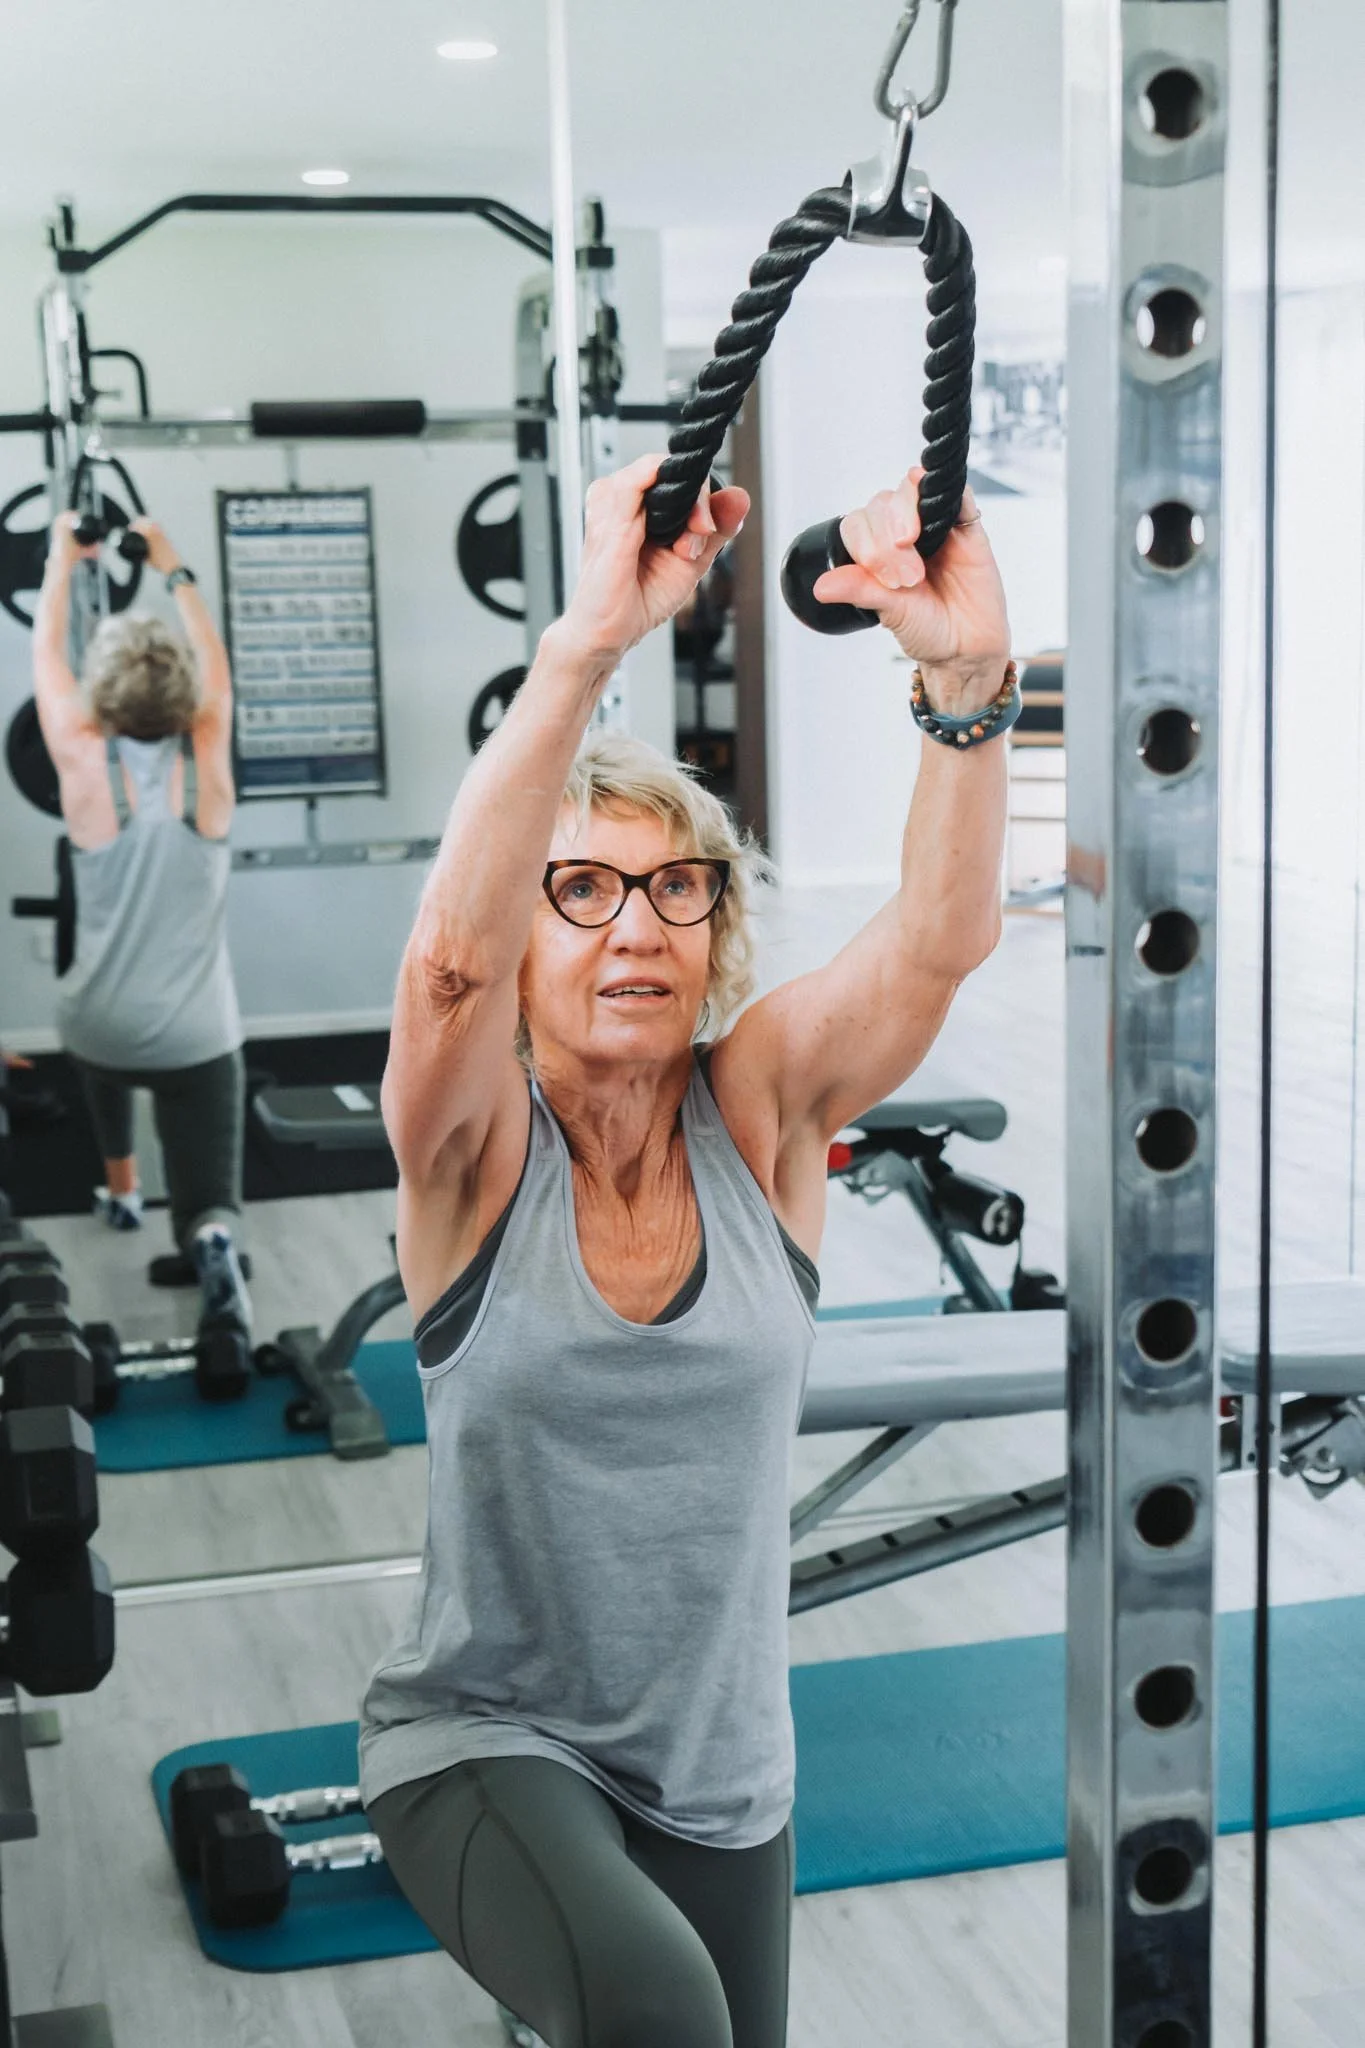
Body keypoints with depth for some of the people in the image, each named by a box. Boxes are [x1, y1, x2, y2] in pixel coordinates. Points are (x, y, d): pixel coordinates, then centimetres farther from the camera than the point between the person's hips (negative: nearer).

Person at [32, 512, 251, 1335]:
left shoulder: (86, 768, -10)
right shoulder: (209, 766, -7)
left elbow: (48, 660, 7)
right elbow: (216, 670, 12)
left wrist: (63, 562, 20)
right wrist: (174, 569, 22)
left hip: (106, 1032, 1)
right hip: (200, 1038, -1)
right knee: (205, 1206, 1)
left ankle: (122, 1189, 47)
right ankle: (212, 1239, -33)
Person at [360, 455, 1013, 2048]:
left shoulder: (761, 1112, -5)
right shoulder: (478, 1151, -11)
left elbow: (942, 935, -22)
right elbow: (451, 954, -33)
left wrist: (967, 675, -39)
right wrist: (590, 644, -45)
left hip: (723, 1769, 4)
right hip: (485, 1739, -4)